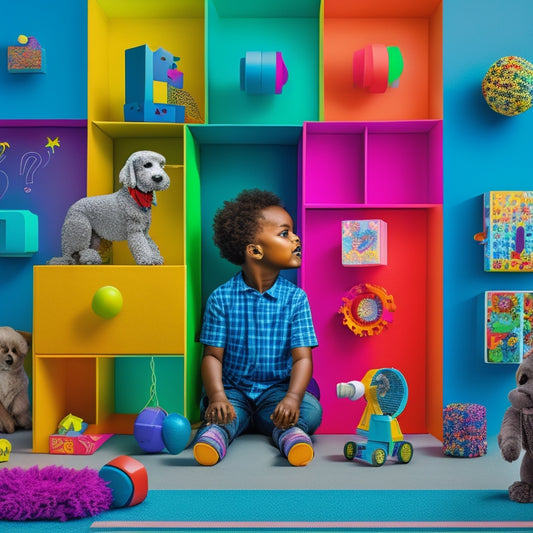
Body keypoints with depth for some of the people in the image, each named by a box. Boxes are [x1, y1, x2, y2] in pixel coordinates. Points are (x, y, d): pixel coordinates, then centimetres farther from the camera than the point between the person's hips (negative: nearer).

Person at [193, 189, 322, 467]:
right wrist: (217, 397, -25)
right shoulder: (222, 297, -5)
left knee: (310, 409, -27)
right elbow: (213, 355, -6)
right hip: (234, 389, -1)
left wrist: (292, 397, -29)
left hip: (277, 390, 1)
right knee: (214, 410, -32)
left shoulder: (295, 298, -3)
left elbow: (302, 357, -9)